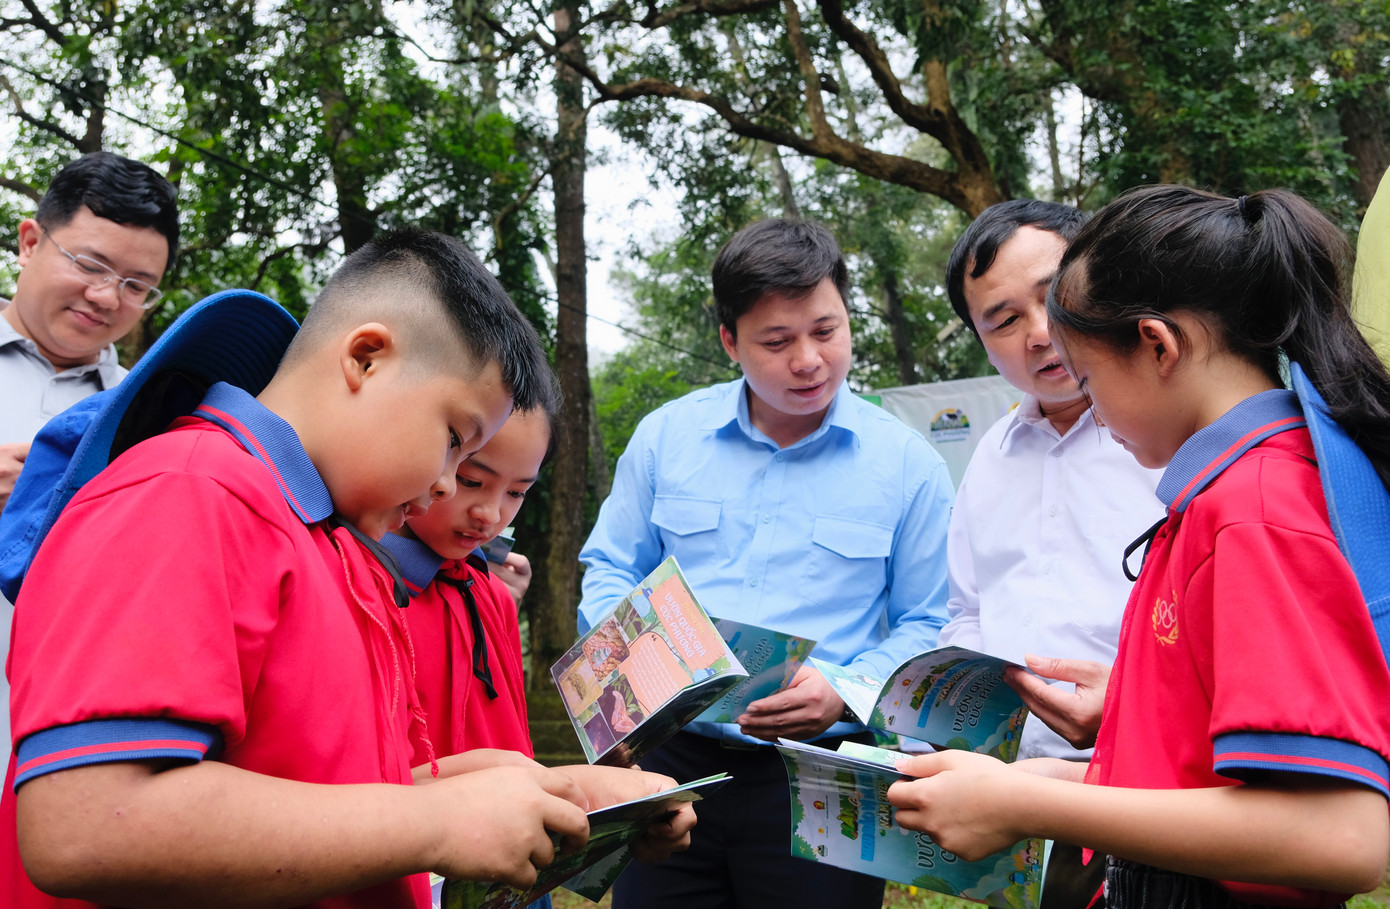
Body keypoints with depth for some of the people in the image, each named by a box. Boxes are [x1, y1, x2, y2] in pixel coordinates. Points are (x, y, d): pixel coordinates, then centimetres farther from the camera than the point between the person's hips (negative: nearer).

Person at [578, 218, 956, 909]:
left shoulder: (907, 465, -2)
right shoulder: (666, 437, 4)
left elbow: (926, 625, 2)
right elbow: (610, 572, 12)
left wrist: (845, 693, -15)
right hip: (671, 760, 2)